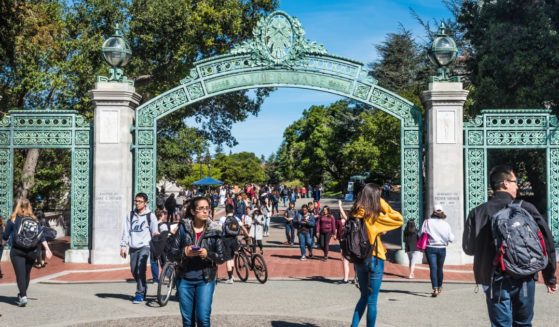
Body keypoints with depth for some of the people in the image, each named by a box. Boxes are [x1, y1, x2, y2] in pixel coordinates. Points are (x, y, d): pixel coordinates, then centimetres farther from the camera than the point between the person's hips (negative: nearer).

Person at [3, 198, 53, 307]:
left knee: (20, 274, -5)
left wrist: (5, 237, 21)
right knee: (27, 273, 16)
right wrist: (47, 249, -4)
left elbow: (5, 236, -1)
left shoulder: (13, 219, -3)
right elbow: (41, 236, -2)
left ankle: (23, 296, -19)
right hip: (32, 252, 3)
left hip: (17, 251, -3)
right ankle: (22, 295, 29)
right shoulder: (34, 220, 5)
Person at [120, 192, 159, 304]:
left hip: (144, 246, -4)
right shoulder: (130, 215, 11)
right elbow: (126, 231, 9)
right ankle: (143, 288, 30)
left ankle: (140, 294, -9)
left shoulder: (150, 216, 2)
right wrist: (123, 246, 4)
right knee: (134, 270, 8)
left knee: (141, 269, -16)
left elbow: (154, 231, 2)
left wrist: (155, 233, -18)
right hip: (133, 247, 4)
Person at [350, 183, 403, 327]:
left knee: (364, 296, 19)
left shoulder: (355, 215, 0)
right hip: (374, 260, -6)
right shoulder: (373, 216, -16)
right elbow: (399, 219, -12)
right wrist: (383, 204, -8)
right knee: (372, 300, 4)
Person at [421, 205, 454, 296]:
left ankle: (435, 289, -19)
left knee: (433, 268, -4)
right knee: (440, 268, 18)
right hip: (442, 248, 2)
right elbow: (451, 239, -2)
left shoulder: (427, 222, -6)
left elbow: (421, 234, -7)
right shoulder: (446, 224, -4)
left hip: (430, 248, -2)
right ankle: (439, 287, 33)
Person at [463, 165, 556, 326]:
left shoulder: (477, 213, -2)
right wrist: (550, 276, 6)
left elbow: (468, 247, 2)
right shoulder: (526, 208, -3)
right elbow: (546, 242, -4)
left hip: (496, 281, 0)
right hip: (524, 279, 0)